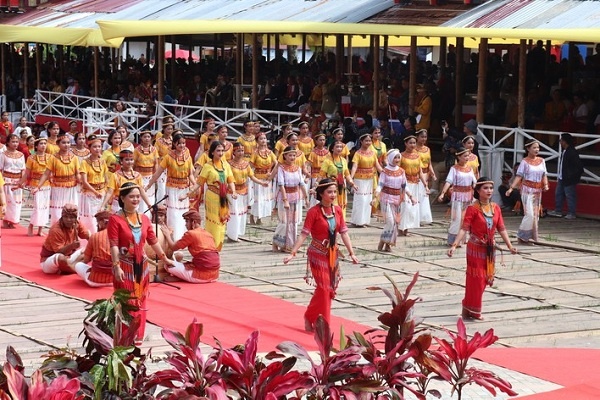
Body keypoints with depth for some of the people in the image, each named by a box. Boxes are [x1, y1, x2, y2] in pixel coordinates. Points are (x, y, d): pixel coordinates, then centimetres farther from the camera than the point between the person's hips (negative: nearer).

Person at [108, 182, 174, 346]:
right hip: (125, 266, -6)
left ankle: (137, 336, 20)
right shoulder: (115, 219, -10)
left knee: (140, 302, 10)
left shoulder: (144, 219, 8)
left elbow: (153, 241, 16)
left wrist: (165, 259, 19)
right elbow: (114, 245, -16)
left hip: (141, 266, 6)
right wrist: (116, 267, -24)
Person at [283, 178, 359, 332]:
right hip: (318, 254, -6)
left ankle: (310, 317, 26)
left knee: (329, 289, 10)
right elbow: (304, 234, -16)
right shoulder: (314, 212, -14)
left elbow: (344, 233, 6)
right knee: (323, 288, -6)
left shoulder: (337, 210, 2)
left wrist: (351, 253, 3)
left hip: (332, 254, 6)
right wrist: (293, 253, -21)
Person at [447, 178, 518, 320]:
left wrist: (510, 246, 1)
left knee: (484, 279, 11)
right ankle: (471, 310, 10)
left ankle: (473, 310, 23)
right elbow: (464, 229, -18)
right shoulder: (472, 209, -13)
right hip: (476, 248, -5)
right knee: (475, 279, -3)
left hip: (490, 249, 6)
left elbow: (501, 229, 7)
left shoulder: (495, 208, 3)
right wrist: (454, 246, -28)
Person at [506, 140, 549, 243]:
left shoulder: (541, 161, 8)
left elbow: (544, 175, 10)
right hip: (527, 191, -6)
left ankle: (532, 237, 17)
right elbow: (519, 176, -10)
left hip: (537, 191, 6)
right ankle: (522, 236, -2)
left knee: (535, 215, 8)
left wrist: (545, 185, -10)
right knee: (529, 214, -13)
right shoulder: (525, 162, -6)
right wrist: (511, 188, -20)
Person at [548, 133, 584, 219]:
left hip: (569, 180, -10)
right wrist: (559, 177, 17)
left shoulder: (572, 152, -18)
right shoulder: (564, 152, 11)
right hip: (561, 179, 10)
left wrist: (573, 177, -16)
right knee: (558, 194, 15)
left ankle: (571, 213, 3)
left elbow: (579, 167, -18)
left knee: (570, 196, -3)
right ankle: (558, 211, 25)